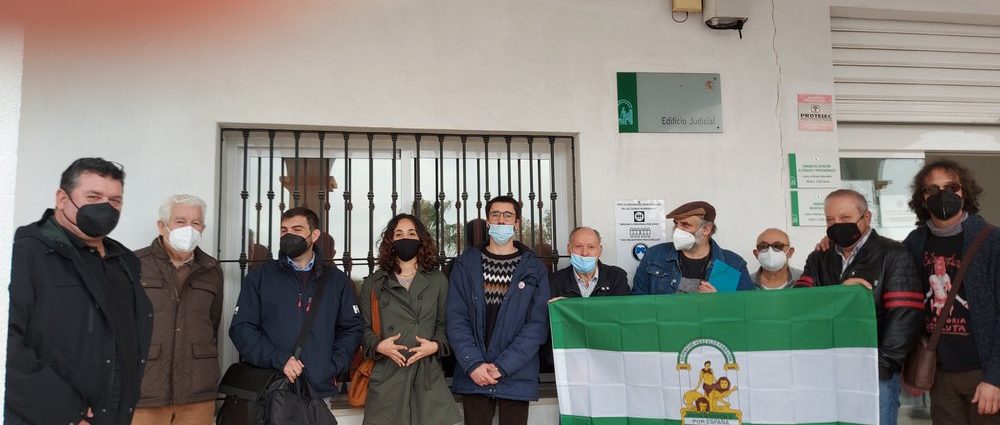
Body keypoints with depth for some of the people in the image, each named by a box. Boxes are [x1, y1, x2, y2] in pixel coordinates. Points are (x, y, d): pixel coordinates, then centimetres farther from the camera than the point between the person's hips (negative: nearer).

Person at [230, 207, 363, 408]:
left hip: (320, 389, 1)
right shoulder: (260, 277, 5)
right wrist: (279, 359, -14)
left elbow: (352, 328, 10)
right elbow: (241, 327, -2)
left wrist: (334, 366, -4)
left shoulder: (336, 280, 9)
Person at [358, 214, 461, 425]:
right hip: (386, 375, 0)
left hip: (428, 374, 0)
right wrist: (378, 345, -10)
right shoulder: (374, 283, 11)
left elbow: (445, 324, 10)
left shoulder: (438, 280, 11)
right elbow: (363, 327, 8)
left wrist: (436, 345, -8)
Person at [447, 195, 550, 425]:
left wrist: (502, 367, -12)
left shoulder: (534, 269, 3)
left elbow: (538, 324, -4)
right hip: (473, 376, 1)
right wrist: (473, 364, -13)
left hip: (517, 376, 0)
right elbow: (456, 318, 0)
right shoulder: (466, 264, 5)